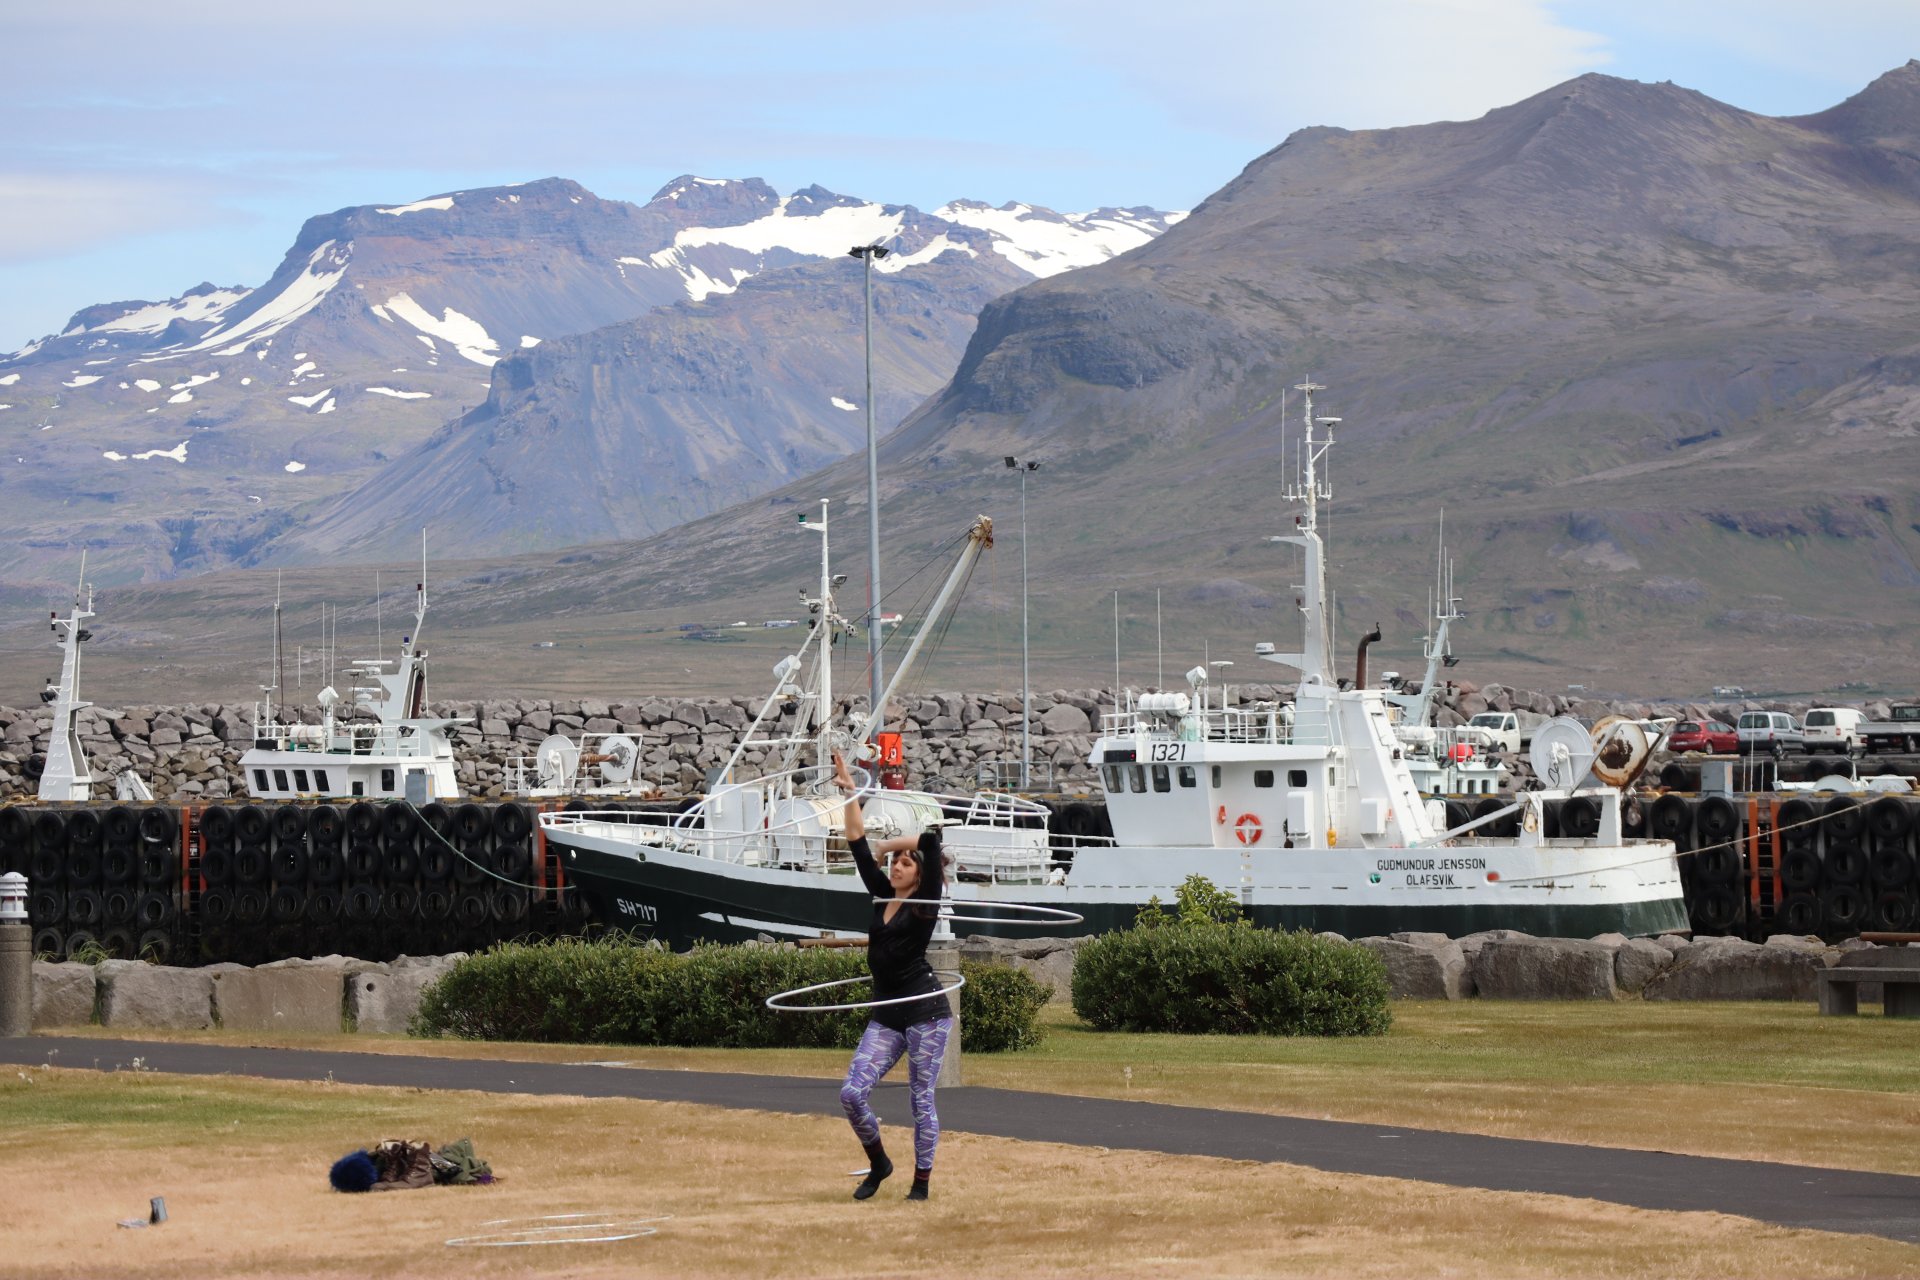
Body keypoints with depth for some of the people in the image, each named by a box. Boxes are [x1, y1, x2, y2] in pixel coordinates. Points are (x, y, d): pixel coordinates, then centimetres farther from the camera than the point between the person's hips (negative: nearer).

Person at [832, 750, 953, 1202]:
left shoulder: (925, 903, -4)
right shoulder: (882, 895, 12)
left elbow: (931, 838, -15)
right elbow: (858, 844, 13)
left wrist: (887, 844, 0)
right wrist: (849, 792, 11)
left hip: (926, 1012, -6)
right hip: (886, 1015, 6)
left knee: (921, 1099, 0)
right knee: (852, 1093, -4)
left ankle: (922, 1180, 10)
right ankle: (878, 1163, 16)